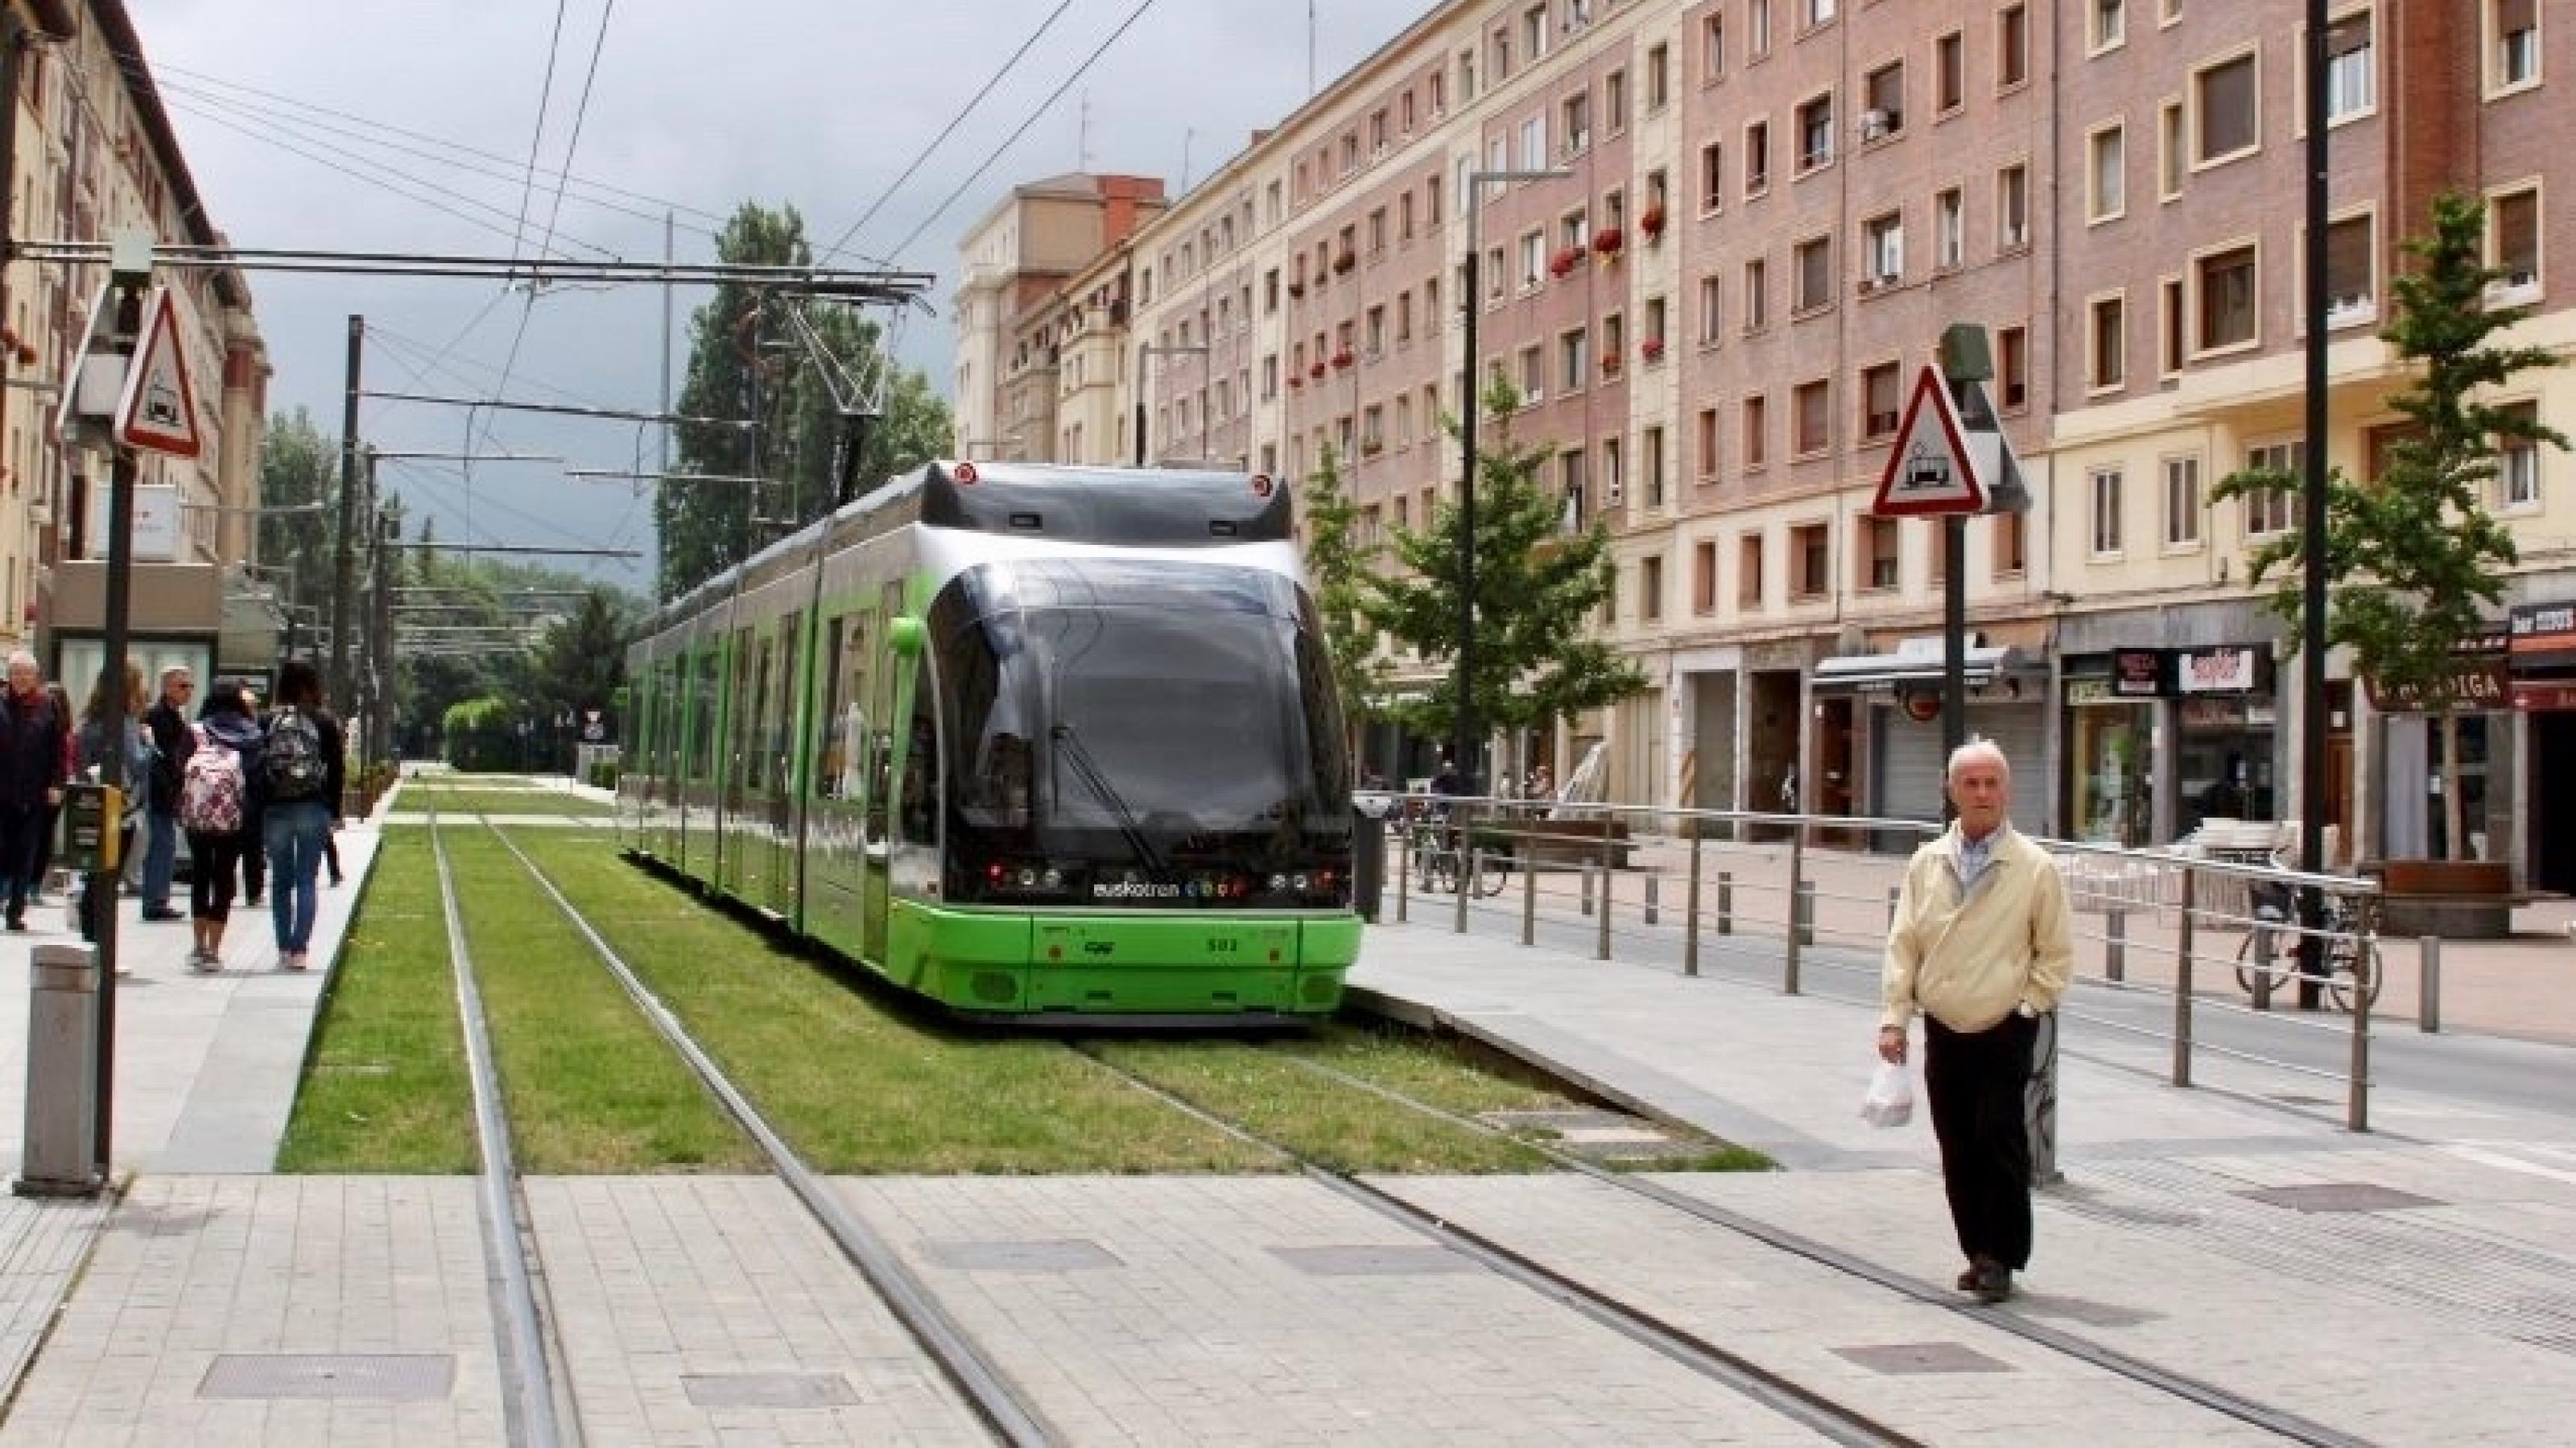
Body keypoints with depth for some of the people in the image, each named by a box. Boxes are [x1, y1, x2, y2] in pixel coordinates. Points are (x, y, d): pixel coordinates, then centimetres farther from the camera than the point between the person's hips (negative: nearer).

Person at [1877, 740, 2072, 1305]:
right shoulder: (1926, 864, 7)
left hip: (2005, 1032, -4)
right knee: (1957, 1149, 8)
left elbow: (2056, 952, 3)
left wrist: (2027, 1006, -5)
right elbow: (1903, 945, 8)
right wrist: (1894, 1018, 1)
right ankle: (1978, 1253, 19)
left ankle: (2000, 1258, 1)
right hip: (1944, 1031, 4)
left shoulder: (2035, 867, -3)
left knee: (2000, 1144, -8)